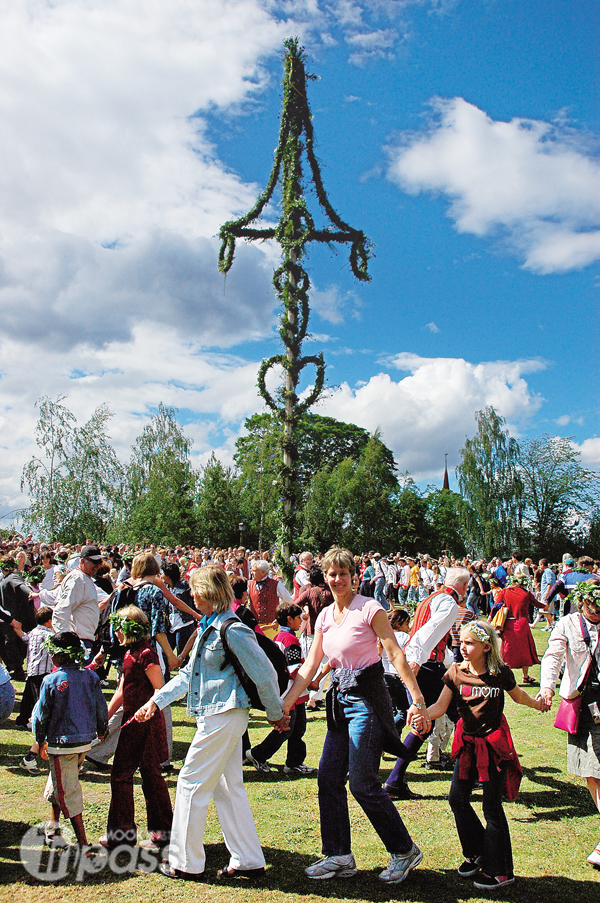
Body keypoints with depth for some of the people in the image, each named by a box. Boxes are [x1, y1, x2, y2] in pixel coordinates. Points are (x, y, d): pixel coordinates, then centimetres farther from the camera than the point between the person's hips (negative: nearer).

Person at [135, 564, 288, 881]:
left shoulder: (232, 630, -18)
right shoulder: (208, 626, 13)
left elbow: (265, 673, -16)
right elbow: (189, 672, 19)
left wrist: (275, 714, -6)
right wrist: (156, 700, 15)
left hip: (223, 717, -10)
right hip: (218, 715, 10)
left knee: (191, 783, 2)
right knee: (228, 787, 14)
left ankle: (186, 863, 15)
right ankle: (248, 860, 22)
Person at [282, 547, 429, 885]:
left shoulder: (369, 609, -10)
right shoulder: (325, 616, 9)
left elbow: (396, 654, -12)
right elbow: (311, 664, 12)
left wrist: (417, 697, -18)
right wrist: (285, 702, 9)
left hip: (367, 698, -7)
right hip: (341, 699, 7)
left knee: (363, 784, -5)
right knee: (328, 777, 6)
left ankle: (405, 850, 15)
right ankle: (339, 856, 19)